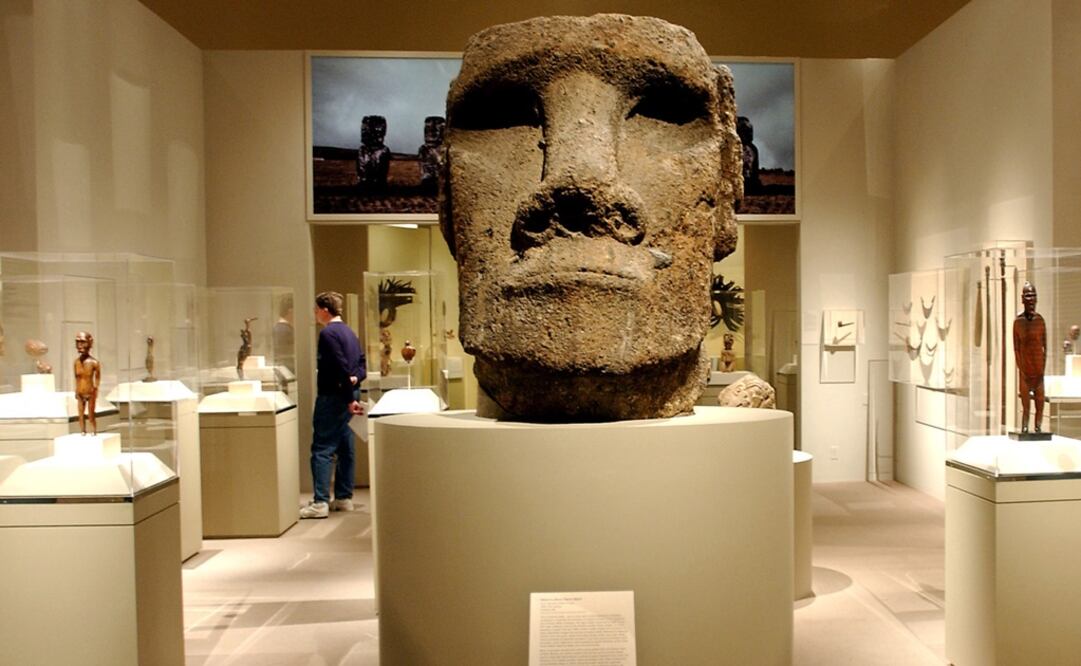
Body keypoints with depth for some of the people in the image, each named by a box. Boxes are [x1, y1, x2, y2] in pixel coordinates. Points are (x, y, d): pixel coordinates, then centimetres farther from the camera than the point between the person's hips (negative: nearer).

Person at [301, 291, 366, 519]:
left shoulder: (328, 333, -14)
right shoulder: (349, 332, 16)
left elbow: (342, 368, -20)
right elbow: (361, 362, 14)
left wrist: (350, 398, -17)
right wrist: (356, 378, -6)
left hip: (332, 397, -9)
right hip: (346, 397, 9)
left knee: (322, 449, -7)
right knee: (345, 448, 11)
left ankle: (320, 502, -9)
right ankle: (344, 498, 17)